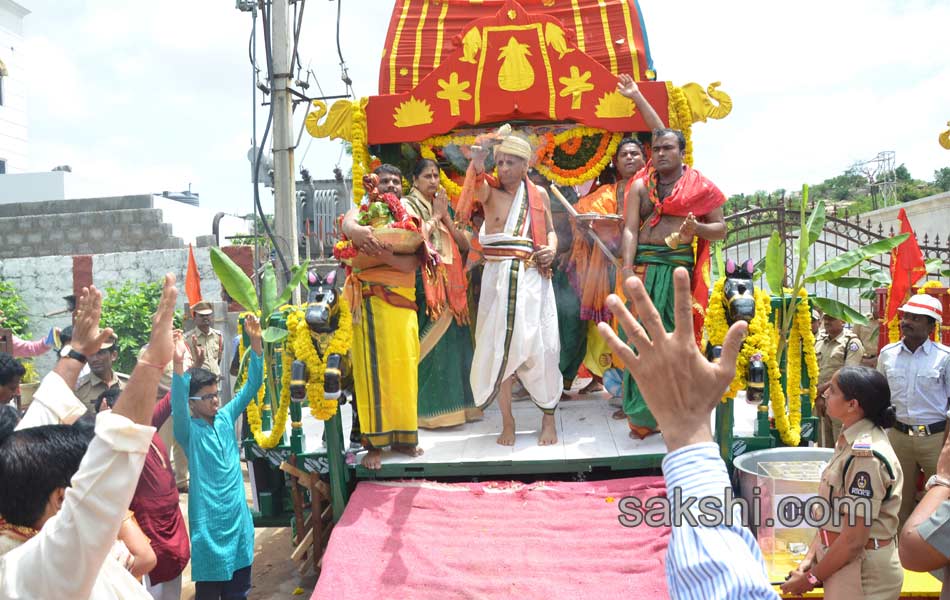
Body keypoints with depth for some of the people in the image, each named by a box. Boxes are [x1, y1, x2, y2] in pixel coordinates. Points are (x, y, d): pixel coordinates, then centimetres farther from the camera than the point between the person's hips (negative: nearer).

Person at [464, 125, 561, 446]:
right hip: (498, 277, -1)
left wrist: (551, 249, -3)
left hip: (533, 276, 1)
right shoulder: (490, 192, 3)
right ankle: (507, 422, 13)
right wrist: (477, 162, -39)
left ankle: (548, 418, 14)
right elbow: (474, 186, -19)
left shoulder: (539, 194, 9)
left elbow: (550, 230, 19)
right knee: (500, 346, 2)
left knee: (540, 347, -1)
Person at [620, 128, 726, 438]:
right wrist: (627, 268, -12)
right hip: (645, 266, 1)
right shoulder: (640, 186, 12)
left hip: (680, 268, -1)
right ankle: (643, 415, 6)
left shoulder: (700, 187, 9)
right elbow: (630, 229, 2)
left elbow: (721, 229, 11)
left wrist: (697, 227, -11)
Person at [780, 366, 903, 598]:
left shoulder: (866, 456, -24)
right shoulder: (850, 441, 4)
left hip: (864, 574, -8)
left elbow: (854, 539, -23)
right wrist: (810, 558, 3)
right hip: (844, 565, 8)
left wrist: (812, 578, -13)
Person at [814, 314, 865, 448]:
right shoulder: (819, 341, 11)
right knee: (824, 445, 12)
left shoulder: (852, 342, -7)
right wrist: (817, 397, -1)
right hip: (821, 401, 6)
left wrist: (824, 387, -16)